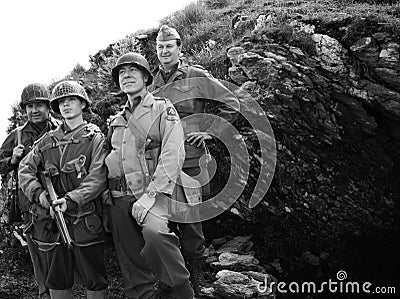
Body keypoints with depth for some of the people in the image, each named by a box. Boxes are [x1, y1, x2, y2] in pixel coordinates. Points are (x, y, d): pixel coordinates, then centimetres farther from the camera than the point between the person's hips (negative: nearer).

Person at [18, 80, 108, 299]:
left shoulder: (94, 138, 0)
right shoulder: (47, 141, 13)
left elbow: (97, 178, -9)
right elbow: (25, 169, 8)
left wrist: (70, 200, -20)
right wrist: (38, 193, -10)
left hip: (85, 220, -4)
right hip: (52, 219, 4)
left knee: (94, 280, 4)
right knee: (57, 280, 13)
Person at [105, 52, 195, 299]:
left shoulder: (163, 109, 2)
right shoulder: (116, 121, 20)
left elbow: (173, 156, -10)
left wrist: (149, 196, -19)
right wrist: (107, 194, 5)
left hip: (151, 192, -6)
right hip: (118, 198, 6)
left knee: (154, 230, -33)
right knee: (131, 262, 4)